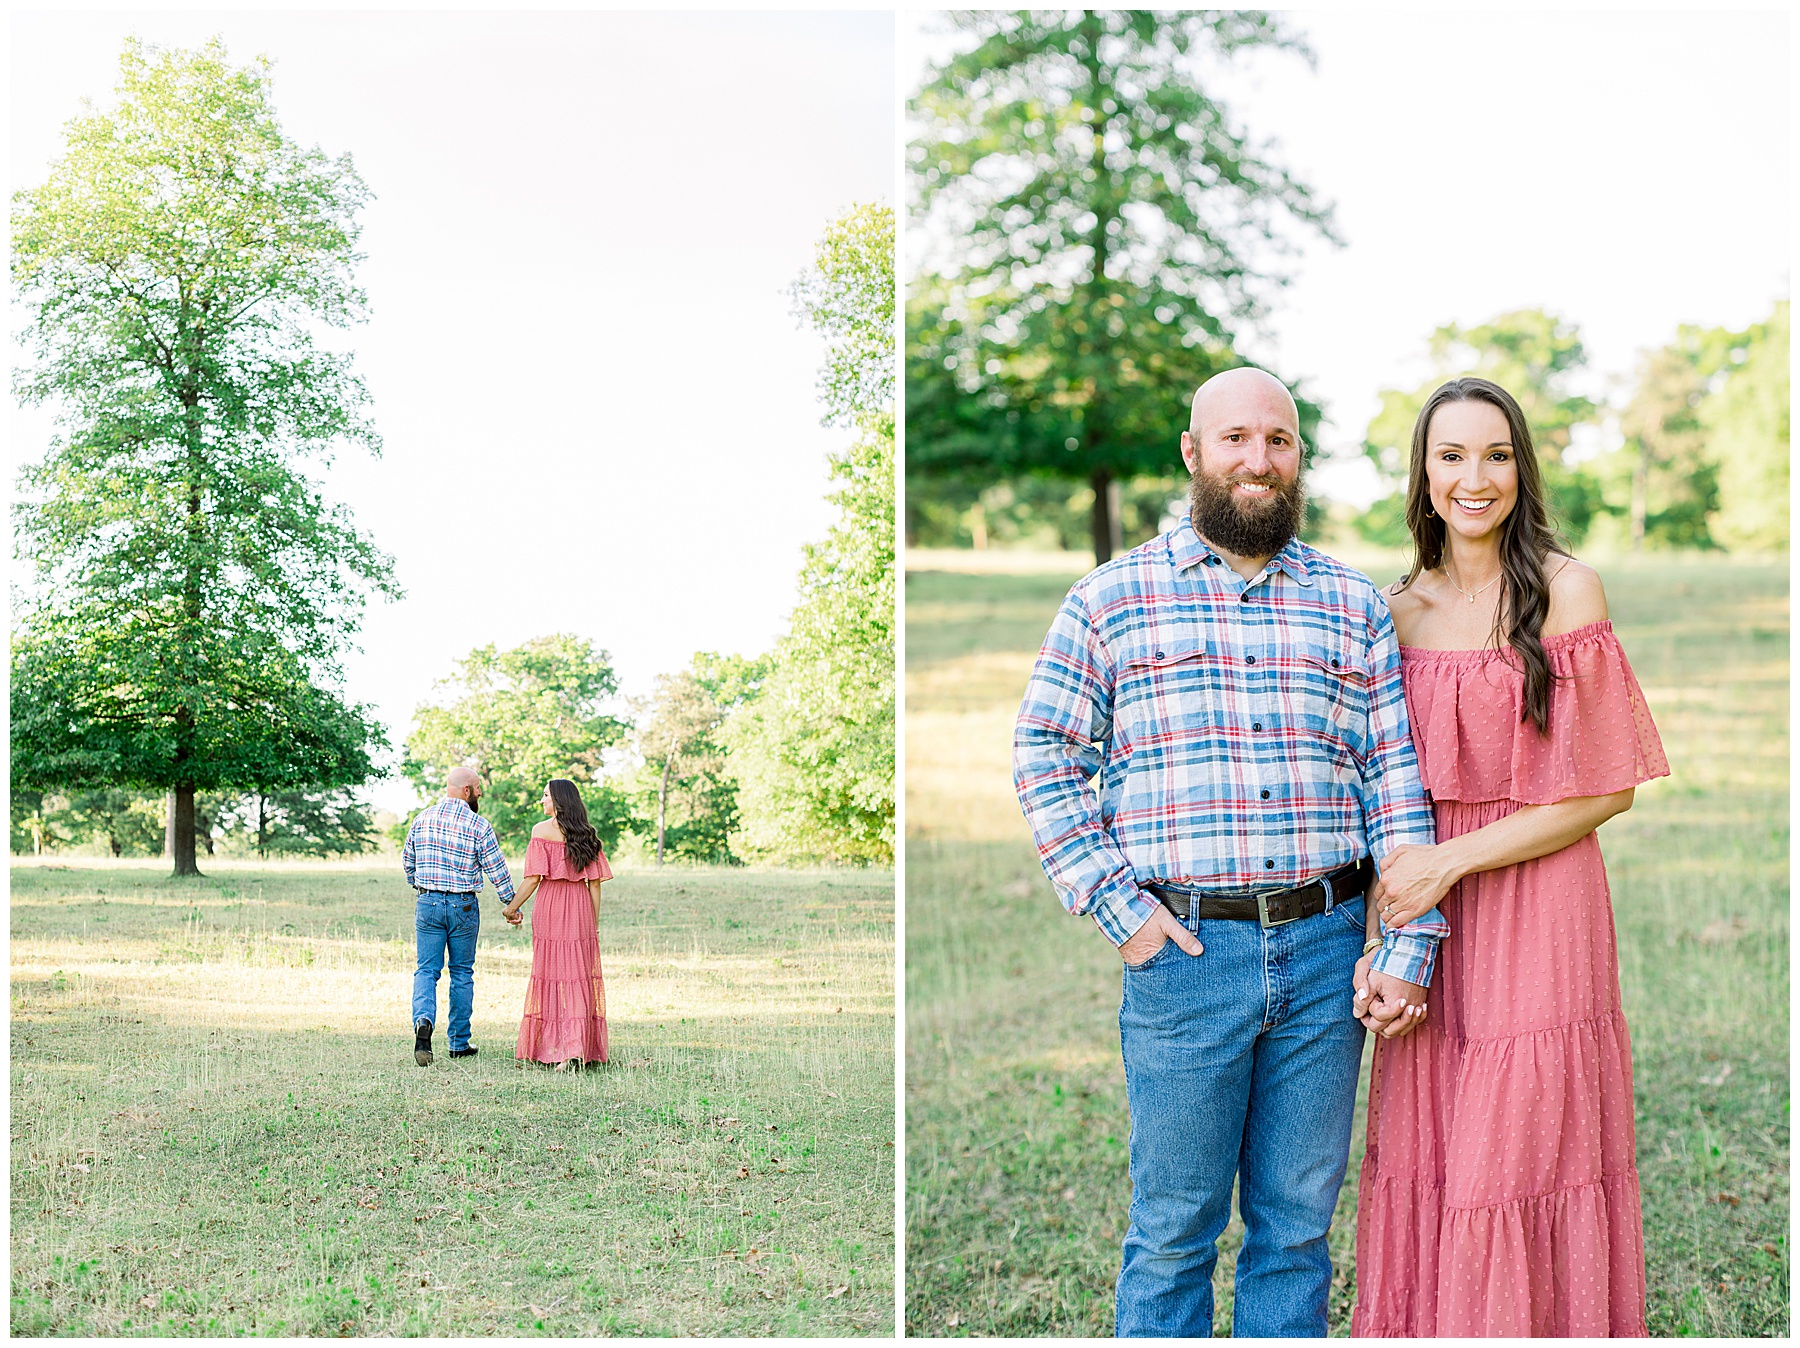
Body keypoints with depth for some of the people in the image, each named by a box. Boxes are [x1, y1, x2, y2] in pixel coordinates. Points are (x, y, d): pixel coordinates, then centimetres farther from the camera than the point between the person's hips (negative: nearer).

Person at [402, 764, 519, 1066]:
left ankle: (423, 1021, -24)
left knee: (426, 970, 4)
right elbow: (497, 870, -5)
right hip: (464, 906, -2)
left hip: (427, 904, 2)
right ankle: (459, 1043, 15)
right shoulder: (479, 826, -9)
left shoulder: (422, 819, 3)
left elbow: (407, 860, 15)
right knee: (462, 973, 10)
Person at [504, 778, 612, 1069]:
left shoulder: (542, 831, -4)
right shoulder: (587, 834, 7)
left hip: (550, 905, -3)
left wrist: (512, 907, 2)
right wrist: (595, 923, 10)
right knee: (580, 977, 6)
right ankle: (580, 1048, 3)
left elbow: (534, 877, -9)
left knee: (551, 972, 3)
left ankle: (552, 1048, 1)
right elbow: (595, 882, 5)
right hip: (581, 908, 3)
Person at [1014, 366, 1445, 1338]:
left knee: (1297, 1224, 11)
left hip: (1327, 955, 3)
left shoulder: (1353, 605, 11)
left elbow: (1398, 779, 7)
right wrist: (1118, 909, -7)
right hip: (1184, 955, -2)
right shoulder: (1113, 596, 4)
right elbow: (1043, 756, 3)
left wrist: (1407, 948, -1)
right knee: (1174, 1230, 5)